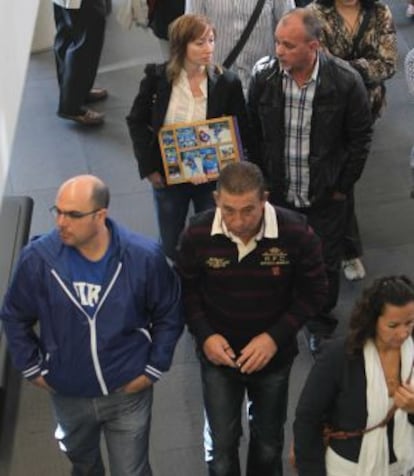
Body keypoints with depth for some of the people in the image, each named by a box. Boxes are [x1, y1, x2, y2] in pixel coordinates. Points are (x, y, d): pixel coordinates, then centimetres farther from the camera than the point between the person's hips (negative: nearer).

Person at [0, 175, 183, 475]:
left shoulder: (144, 257, -21)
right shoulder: (38, 258, -19)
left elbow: (169, 315, -5)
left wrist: (154, 369, -5)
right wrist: (31, 368, 0)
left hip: (128, 392, -2)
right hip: (68, 394, 2)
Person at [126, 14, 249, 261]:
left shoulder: (227, 82, -12)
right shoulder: (157, 77, -10)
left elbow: (241, 133, -6)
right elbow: (137, 121, 0)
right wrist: (149, 167, -6)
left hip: (212, 178, -1)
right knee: (171, 246, 14)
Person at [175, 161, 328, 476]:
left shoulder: (297, 232, -24)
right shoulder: (198, 234, -21)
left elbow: (314, 292, -11)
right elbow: (185, 289, -4)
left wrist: (276, 337, -20)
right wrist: (204, 335, -17)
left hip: (274, 355, 0)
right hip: (219, 354, 0)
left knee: (268, 440, 22)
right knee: (221, 444, 11)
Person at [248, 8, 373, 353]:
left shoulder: (345, 81, -20)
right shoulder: (264, 75, -14)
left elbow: (360, 139, -7)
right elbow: (253, 133, 1)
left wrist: (342, 188, -3)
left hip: (325, 196, -1)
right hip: (277, 193, 2)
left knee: (326, 263, 14)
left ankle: (321, 324, 38)